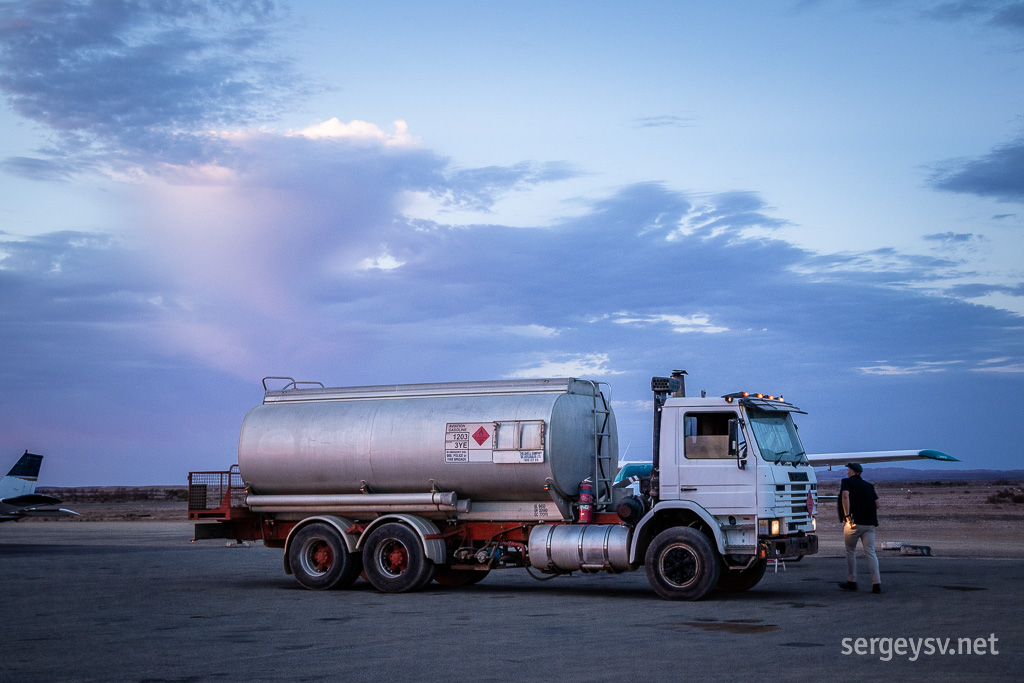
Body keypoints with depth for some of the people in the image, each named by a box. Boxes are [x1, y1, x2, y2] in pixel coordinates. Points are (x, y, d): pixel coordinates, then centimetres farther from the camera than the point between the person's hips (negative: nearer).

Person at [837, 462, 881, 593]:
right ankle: (876, 584, -11)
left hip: (854, 522, -4)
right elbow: (876, 503, 14)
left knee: (850, 551, 11)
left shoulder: (847, 482, 3)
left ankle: (851, 582, 14)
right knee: (870, 553, 0)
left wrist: (847, 515, -17)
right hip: (870, 523, 4)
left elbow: (845, 495, -17)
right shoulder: (868, 485, 19)